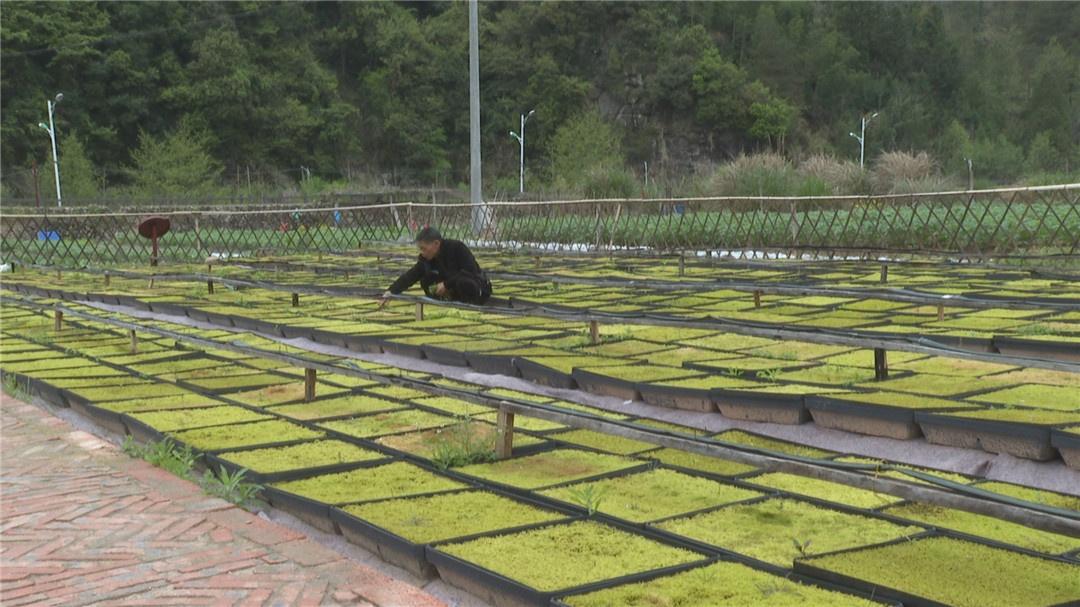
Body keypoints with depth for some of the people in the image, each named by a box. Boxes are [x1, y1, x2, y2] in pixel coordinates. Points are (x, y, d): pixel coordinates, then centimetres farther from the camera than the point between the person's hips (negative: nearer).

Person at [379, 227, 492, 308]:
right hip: (453, 287, 6)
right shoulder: (426, 258, -9)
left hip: (479, 289, -6)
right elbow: (410, 276, -15)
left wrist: (446, 284, -29)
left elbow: (470, 272, -30)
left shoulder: (457, 247, -26)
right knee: (426, 281, -10)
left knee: (463, 282, -39)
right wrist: (389, 293, -26)